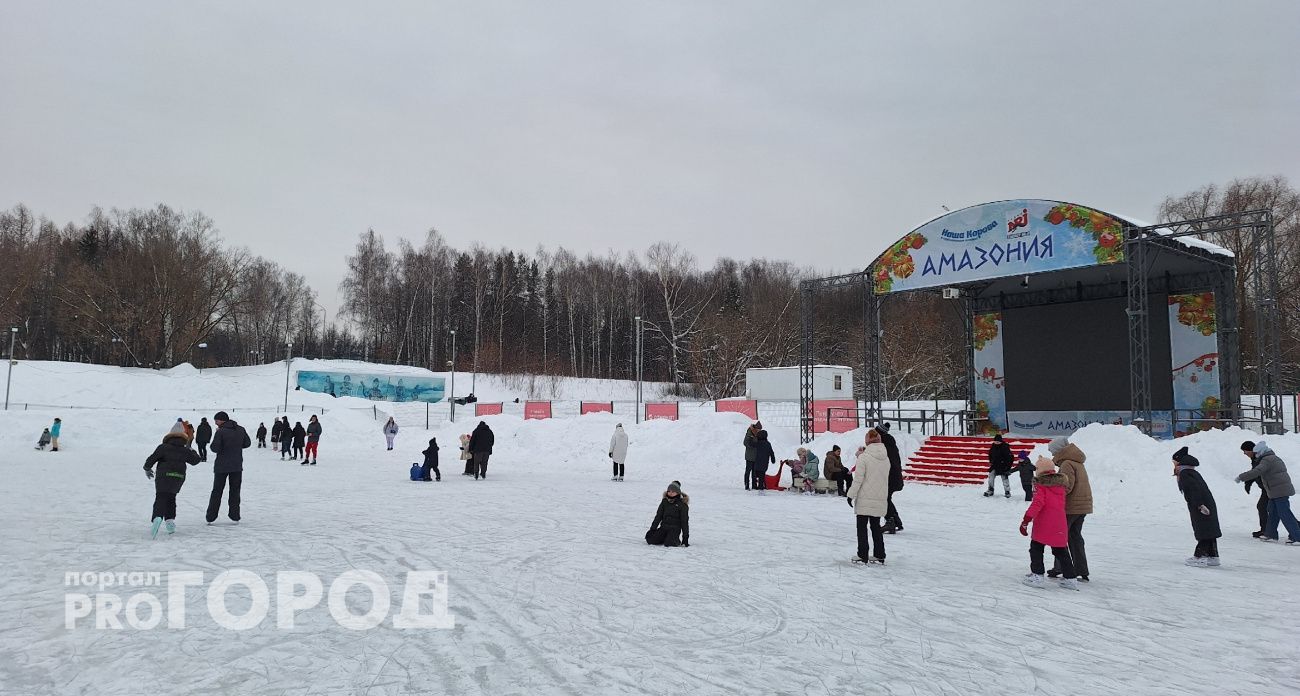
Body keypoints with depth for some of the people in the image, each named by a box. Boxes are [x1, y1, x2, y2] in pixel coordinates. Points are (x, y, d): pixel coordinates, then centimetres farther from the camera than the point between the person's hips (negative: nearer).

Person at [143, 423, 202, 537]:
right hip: (179, 478, 4)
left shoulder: (163, 447, -2)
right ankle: (170, 521, 14)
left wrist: (147, 469, 11)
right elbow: (195, 460, 23)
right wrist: (191, 450, 40)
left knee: (160, 498, -8)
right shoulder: (185, 451, 9)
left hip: (163, 477, -4)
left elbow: (152, 458, -8)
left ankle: (157, 518, -34)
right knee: (171, 498, 21)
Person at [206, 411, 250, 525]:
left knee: (217, 491, 8)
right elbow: (247, 443, 9)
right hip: (237, 466, 3)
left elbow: (215, 448, -16)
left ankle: (210, 517, 10)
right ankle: (235, 517, 9)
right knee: (235, 491, 11)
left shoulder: (220, 432, -15)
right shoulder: (240, 429, 0)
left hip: (221, 466, -3)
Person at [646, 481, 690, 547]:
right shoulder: (664, 501, 6)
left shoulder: (682, 504, -6)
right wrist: (652, 529, 4)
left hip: (675, 528, -4)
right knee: (651, 540, -12)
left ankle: (676, 541, 6)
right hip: (664, 527, 5)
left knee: (668, 543, -30)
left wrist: (685, 536, -6)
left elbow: (684, 521, -4)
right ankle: (665, 538, 15)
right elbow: (658, 516, 10)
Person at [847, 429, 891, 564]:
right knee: (876, 526, 16)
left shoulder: (864, 457, -14)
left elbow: (858, 479, -15)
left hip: (865, 499, -5)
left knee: (862, 527, 6)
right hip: (881, 499, 5)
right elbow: (884, 478, 11)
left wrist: (851, 495, -5)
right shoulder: (886, 458, 3)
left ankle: (863, 556, 7)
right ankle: (879, 556, 17)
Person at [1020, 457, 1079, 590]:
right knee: (1061, 552, 14)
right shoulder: (1061, 484, 11)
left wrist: (1026, 520, -20)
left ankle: (1037, 576, 1)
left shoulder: (1040, 485, -9)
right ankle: (1069, 578, 15)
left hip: (1043, 526, -6)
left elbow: (1037, 503, -19)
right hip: (1060, 526, 6)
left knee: (1036, 549, 7)